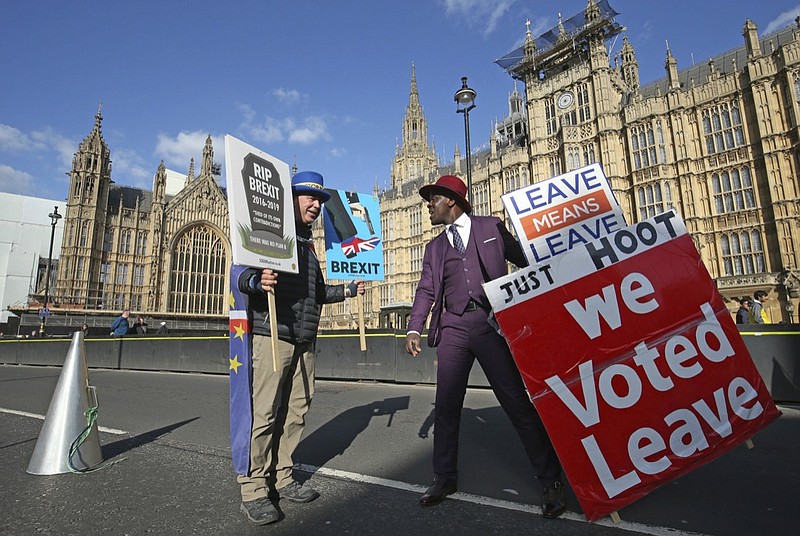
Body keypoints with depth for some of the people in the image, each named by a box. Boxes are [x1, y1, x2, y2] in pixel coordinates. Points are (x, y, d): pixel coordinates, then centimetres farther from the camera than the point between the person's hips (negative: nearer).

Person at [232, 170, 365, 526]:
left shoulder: (307, 244, 22)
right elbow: (241, 275, -12)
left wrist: (347, 289, 22)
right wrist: (256, 281, -33)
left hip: (304, 340, 8)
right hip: (273, 333, -8)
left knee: (295, 412, 9)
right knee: (264, 413, -5)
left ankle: (282, 479, 22)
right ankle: (253, 490, 7)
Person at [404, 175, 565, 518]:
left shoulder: (491, 227, 9)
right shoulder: (434, 247, 18)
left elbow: (526, 260, 9)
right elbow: (426, 290, 11)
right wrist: (414, 329, -1)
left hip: (491, 323, -3)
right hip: (453, 329, 4)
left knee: (517, 403, -1)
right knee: (445, 406, 7)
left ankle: (551, 481, 16)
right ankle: (444, 478, 25)